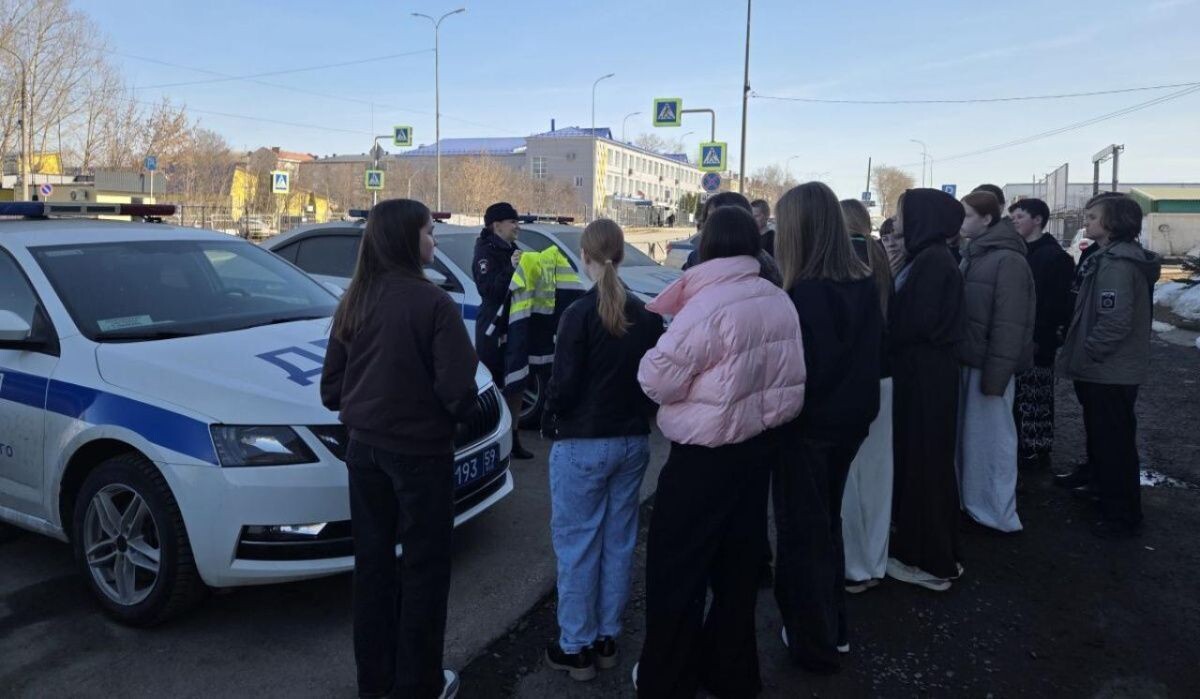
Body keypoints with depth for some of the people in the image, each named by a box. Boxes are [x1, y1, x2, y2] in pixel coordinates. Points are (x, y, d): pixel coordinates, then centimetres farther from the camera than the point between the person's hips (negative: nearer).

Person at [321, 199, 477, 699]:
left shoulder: (353, 302, 1)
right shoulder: (432, 303, -18)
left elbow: (331, 386, 5)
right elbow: (457, 390, -19)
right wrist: (461, 413, 2)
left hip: (364, 449, 6)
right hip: (420, 452, -6)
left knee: (372, 562, 18)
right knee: (424, 567, 10)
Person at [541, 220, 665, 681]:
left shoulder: (579, 314, -15)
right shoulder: (647, 316, 1)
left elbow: (564, 383, -15)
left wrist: (550, 425, 2)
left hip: (582, 444, -5)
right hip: (633, 441, 6)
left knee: (577, 544, 5)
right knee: (618, 542, 14)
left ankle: (576, 647, 14)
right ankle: (606, 638, 25)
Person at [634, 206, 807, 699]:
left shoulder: (708, 305, -22)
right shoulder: (779, 300, 5)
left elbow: (658, 380, -17)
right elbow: (786, 377, 11)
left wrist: (661, 341, 1)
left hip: (706, 456, -8)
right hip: (757, 445, 8)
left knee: (676, 567, 6)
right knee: (738, 563, 19)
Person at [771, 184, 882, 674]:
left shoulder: (805, 293, -24)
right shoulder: (865, 283, 0)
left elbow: (796, 369, -22)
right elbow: (874, 352, 10)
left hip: (809, 426, -8)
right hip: (851, 420, 8)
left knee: (802, 532, 9)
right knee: (828, 523, 23)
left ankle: (814, 643, 23)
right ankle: (833, 627, 36)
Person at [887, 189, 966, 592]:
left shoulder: (932, 260, -17)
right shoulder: (926, 256, 12)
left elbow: (918, 321, -21)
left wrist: (881, 345, -7)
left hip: (925, 373, -10)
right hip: (922, 369, 10)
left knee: (924, 460, -1)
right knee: (917, 457, 15)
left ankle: (931, 561, 10)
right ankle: (927, 548, 28)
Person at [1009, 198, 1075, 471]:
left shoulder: (1054, 255, -11)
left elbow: (1056, 303, -17)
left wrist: (1040, 338, -21)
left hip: (1037, 341, -8)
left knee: (1035, 399, 1)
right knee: (1017, 397, 14)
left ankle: (1038, 452, 11)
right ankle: (1020, 447, 24)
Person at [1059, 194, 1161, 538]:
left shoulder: (1117, 264, -20)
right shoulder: (1110, 258, 12)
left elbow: (1115, 322, -27)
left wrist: (1084, 357, -17)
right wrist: (1081, 355, 15)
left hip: (1109, 374, -10)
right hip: (1106, 371, 10)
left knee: (1114, 444, 0)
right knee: (1103, 439, 21)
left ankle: (1122, 517, 12)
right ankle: (1107, 498, 36)